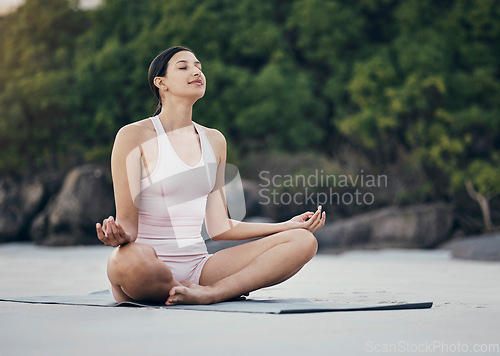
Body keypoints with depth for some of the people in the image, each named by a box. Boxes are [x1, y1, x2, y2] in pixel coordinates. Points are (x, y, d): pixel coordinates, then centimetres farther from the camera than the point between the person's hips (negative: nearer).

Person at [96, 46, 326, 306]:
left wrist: (287, 226, 13)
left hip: (197, 265, 5)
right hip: (149, 266, -5)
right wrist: (120, 236, -30)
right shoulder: (133, 136, -1)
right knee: (129, 260, -44)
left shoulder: (214, 140, 17)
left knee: (303, 241, -10)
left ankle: (210, 293, -27)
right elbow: (127, 221, -6)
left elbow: (219, 228, 15)